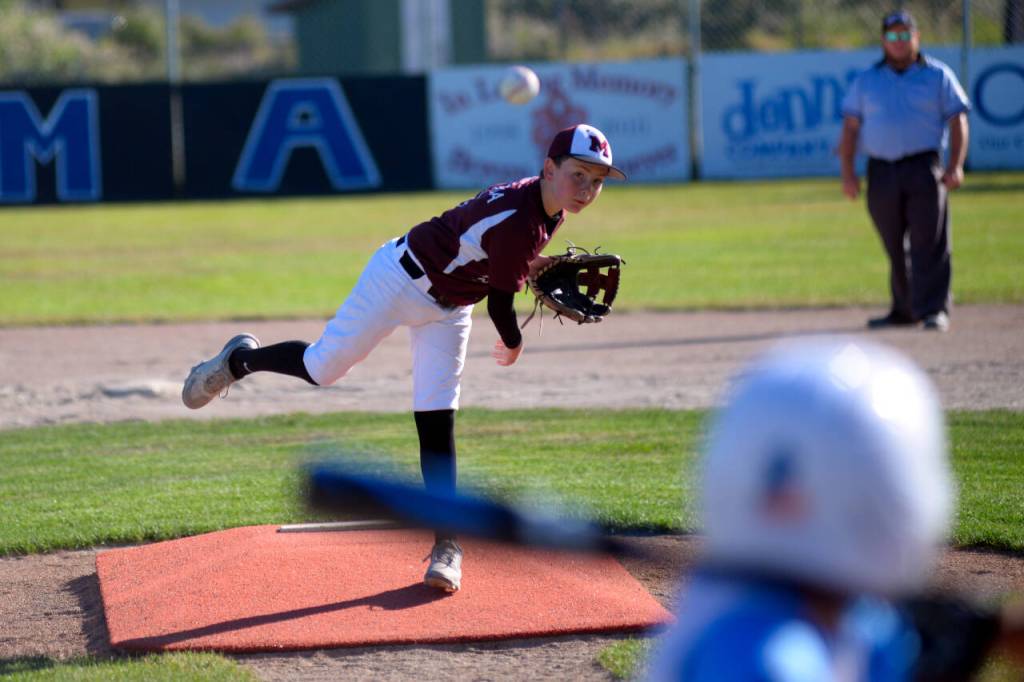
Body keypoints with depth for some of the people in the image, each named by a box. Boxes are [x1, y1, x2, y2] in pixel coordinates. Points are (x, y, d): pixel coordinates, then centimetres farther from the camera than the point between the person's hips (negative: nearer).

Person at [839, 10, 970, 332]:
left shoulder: (937, 75, 7)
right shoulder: (866, 81, 12)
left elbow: (957, 121, 3)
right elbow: (850, 127, 10)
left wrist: (955, 165, -10)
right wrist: (847, 172, -1)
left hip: (924, 169, -3)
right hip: (881, 170, 3)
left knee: (929, 244, -10)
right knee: (894, 246, 8)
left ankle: (934, 309, -11)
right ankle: (904, 309, 18)